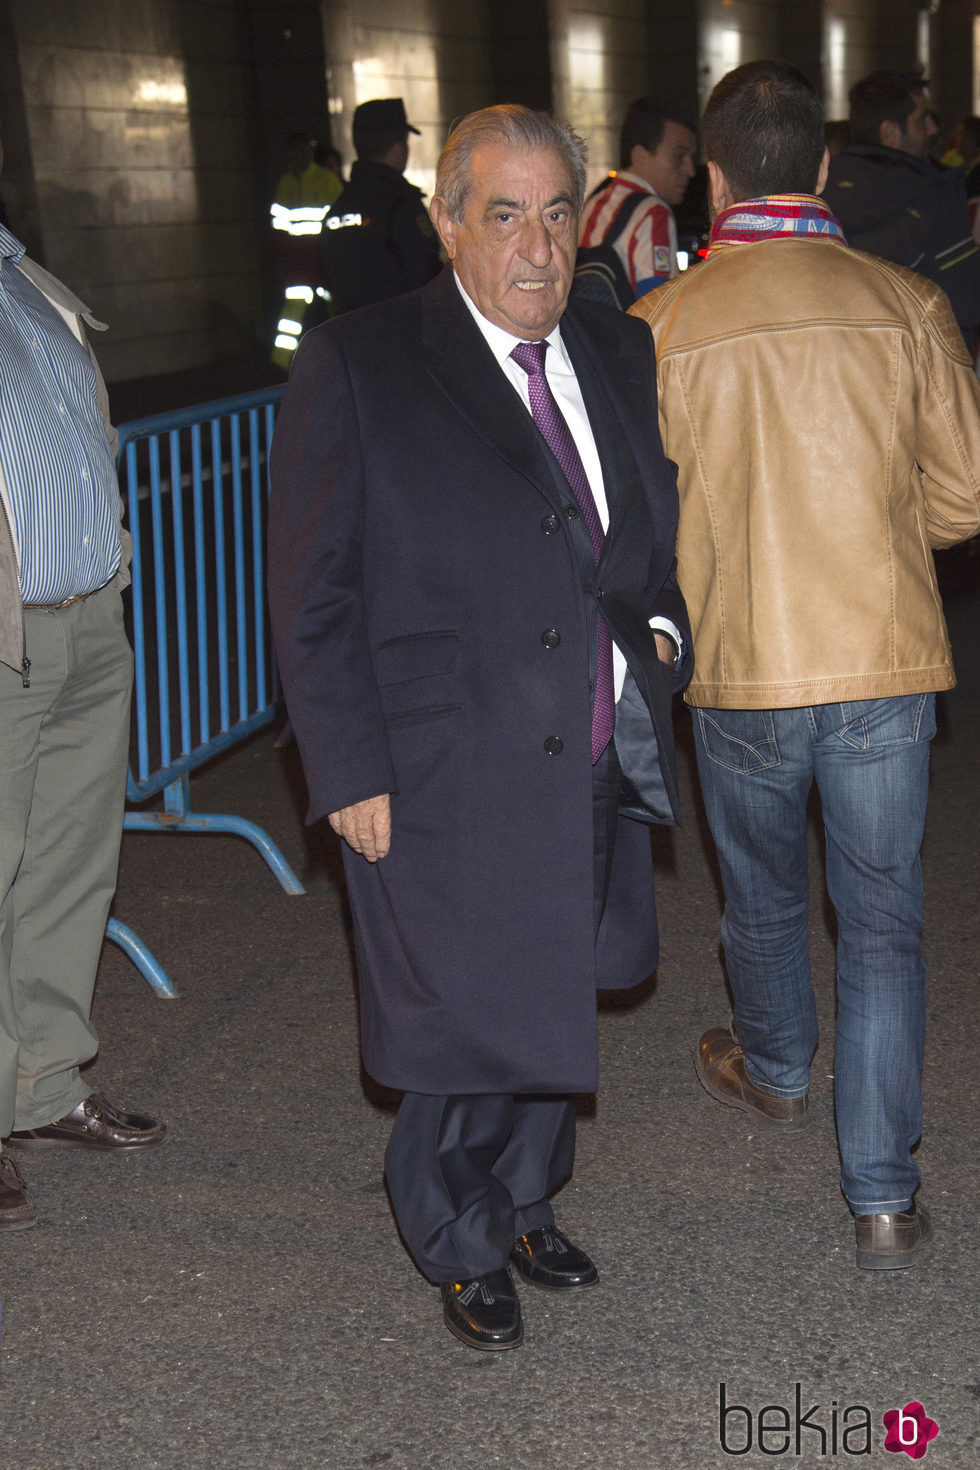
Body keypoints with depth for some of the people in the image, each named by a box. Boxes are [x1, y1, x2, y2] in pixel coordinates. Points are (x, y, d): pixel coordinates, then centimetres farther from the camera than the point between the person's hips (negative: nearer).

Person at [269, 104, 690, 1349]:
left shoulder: (622, 356, 7)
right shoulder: (355, 368, -10)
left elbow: (664, 528, 23)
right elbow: (312, 595, -10)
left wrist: (664, 622, 4)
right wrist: (350, 774, -13)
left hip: (593, 771, 6)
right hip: (443, 781, -5)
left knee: (553, 1007, 19)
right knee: (467, 1025, 6)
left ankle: (523, 1201, 44)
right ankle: (462, 1248, 32)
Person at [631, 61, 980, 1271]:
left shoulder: (663, 325, -9)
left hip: (741, 665, 0)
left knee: (764, 895, 23)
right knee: (882, 919, 9)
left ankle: (774, 1071, 49)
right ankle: (882, 1194, 11)